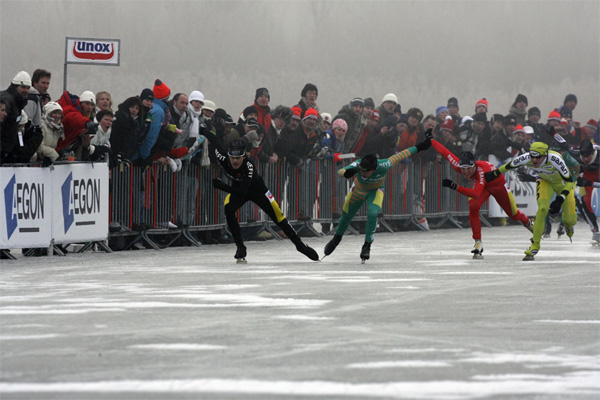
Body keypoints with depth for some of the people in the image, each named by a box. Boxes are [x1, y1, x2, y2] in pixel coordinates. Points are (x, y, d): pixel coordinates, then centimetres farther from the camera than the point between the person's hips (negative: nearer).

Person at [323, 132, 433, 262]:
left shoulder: (383, 166, -40)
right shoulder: (357, 165, -40)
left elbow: (399, 156, -26)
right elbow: (340, 172, -49)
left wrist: (419, 147, -16)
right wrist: (346, 172, -74)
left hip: (376, 191, -1)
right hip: (358, 189, 1)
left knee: (373, 214, -25)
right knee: (346, 216, 14)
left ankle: (367, 245, -7)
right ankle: (337, 238, 44)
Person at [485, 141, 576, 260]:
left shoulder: (555, 159, -41)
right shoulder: (526, 158, -31)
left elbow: (569, 181, -34)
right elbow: (510, 165, -10)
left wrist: (560, 200, -45)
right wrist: (495, 174, 3)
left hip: (562, 182, -1)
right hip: (544, 181, 1)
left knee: (570, 219, -4)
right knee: (542, 209, -23)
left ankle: (568, 224, 36)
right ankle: (535, 245, -13)